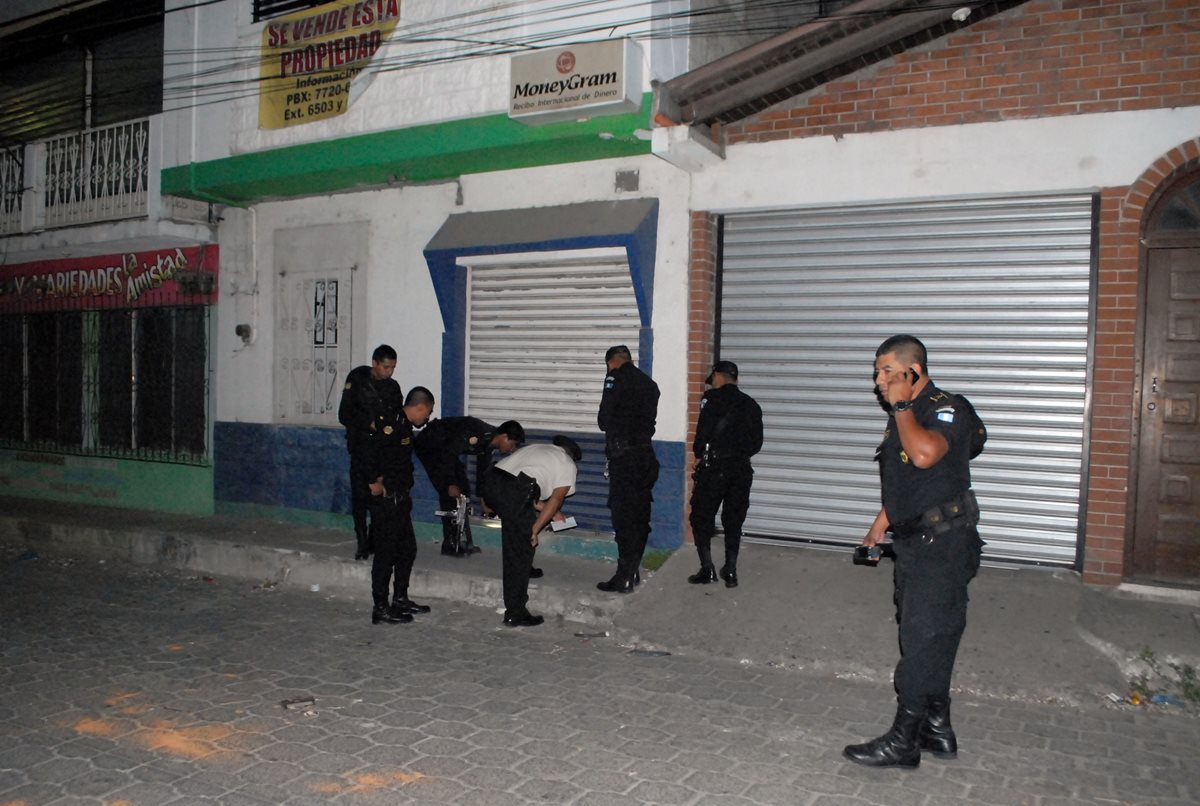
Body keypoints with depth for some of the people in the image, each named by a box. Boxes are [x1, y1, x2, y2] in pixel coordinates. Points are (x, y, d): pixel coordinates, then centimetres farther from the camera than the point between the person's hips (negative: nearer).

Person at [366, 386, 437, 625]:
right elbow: (369, 451, -28)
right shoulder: (393, 425, -19)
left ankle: (401, 599, 29)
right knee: (386, 553, -2)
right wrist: (374, 482, -21)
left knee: (407, 549, 17)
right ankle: (380, 609, 7)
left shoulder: (402, 425, 11)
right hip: (386, 500, -10)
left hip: (399, 499, 10)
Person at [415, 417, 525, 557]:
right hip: (428, 444, -10)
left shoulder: (489, 442, 1)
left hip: (443, 447, 10)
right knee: (449, 493, -13)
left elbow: (482, 471, 14)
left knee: (463, 489, 7)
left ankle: (463, 541, 13)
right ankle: (451, 545, -6)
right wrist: (451, 484, -26)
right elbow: (448, 453, -30)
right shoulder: (478, 433, -29)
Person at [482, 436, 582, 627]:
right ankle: (515, 613, 6)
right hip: (514, 492, -7)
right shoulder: (568, 465, 18)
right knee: (522, 549, 3)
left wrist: (549, 511, 39)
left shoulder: (534, 449, 35)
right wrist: (535, 529, 7)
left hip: (491, 480, 7)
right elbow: (556, 499, 7)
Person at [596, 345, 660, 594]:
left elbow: (604, 418, -8)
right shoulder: (649, 383, 13)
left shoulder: (616, 377, -7)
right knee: (640, 515, 13)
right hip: (646, 454, 7)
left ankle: (625, 577, 0)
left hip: (624, 455, -7)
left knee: (623, 516, -3)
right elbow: (650, 419, 10)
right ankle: (633, 571, 22)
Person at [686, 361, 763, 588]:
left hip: (714, 468, -5)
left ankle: (707, 569, 2)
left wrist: (698, 454, 3)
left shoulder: (712, 399, -5)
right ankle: (730, 572, 15)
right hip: (742, 470, 5)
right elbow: (756, 443, 11)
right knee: (733, 521, 13)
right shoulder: (751, 405, 12)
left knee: (701, 518, 6)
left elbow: (704, 431, -13)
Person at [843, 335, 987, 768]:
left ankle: (903, 740, 1)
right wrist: (881, 522, 22)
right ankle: (937, 730, 26)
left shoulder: (947, 409, -14)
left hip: (943, 543, -9)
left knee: (923, 638, -6)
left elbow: (925, 454, -35)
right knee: (930, 638, 15)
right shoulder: (905, 415, 15)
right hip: (914, 542, 9)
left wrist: (901, 406, -22)